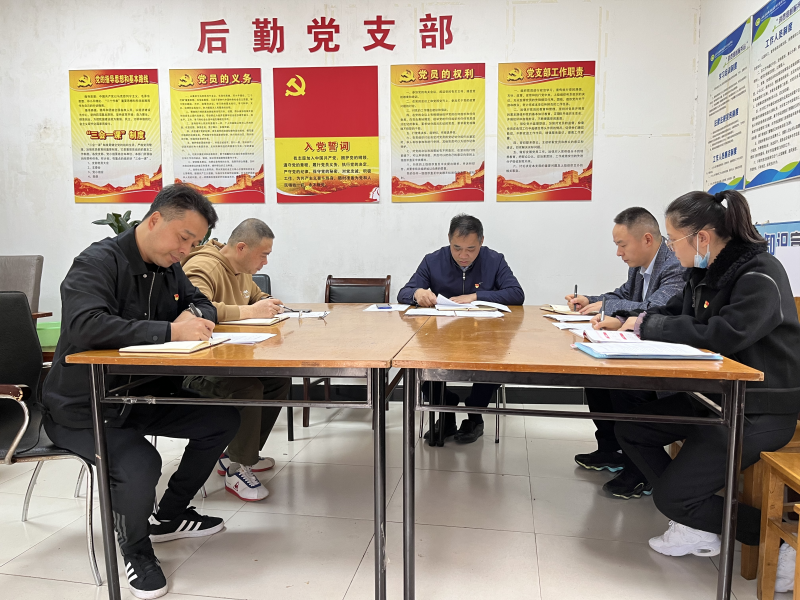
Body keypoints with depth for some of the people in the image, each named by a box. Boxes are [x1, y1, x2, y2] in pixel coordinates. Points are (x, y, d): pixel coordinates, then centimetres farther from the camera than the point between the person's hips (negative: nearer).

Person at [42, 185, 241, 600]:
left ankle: (169, 516, 19)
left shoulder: (168, 268, 6)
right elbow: (84, 327, -35)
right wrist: (170, 331, -36)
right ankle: (135, 547, 4)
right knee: (139, 466, -33)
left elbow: (203, 304, 15)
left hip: (143, 395, 8)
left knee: (223, 421, -3)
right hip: (84, 408, -8)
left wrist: (194, 315, -11)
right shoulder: (98, 263, -19)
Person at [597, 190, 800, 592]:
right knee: (630, 430, 5)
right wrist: (623, 322, -2)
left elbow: (725, 335, -30)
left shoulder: (760, 275, -20)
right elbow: (676, 314, 15)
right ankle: (698, 528, 12)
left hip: (761, 409, -9)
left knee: (670, 495, -9)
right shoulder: (706, 272, 5)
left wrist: (648, 325, -21)